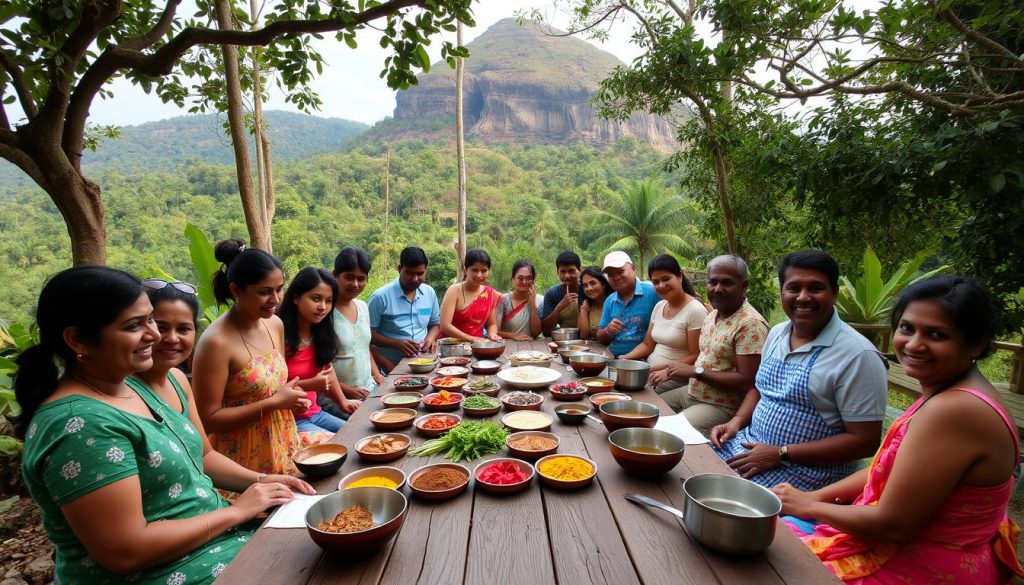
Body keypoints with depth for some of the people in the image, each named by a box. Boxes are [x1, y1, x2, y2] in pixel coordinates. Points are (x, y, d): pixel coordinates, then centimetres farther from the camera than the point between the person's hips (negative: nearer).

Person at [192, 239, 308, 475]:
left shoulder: (275, 325, 0)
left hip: (282, 447, 7)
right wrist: (275, 402, -20)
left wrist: (291, 397, -6)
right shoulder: (216, 342, -21)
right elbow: (207, 419, -18)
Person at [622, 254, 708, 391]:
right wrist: (625, 358, -2)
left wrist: (668, 371, -27)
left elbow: (696, 357, -15)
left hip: (676, 379, -7)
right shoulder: (659, 306, 9)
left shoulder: (695, 310, -14)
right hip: (650, 370, 7)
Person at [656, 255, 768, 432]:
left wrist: (696, 371, -21)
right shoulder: (712, 315, 8)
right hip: (692, 392, 9)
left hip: (721, 407, -8)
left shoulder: (750, 323, -19)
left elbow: (747, 382, -23)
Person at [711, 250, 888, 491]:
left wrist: (781, 453, -19)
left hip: (807, 470, -6)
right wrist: (736, 422, 1)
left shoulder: (857, 354, -16)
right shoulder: (776, 334, 6)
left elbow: (864, 441, -16)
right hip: (751, 443, 7)